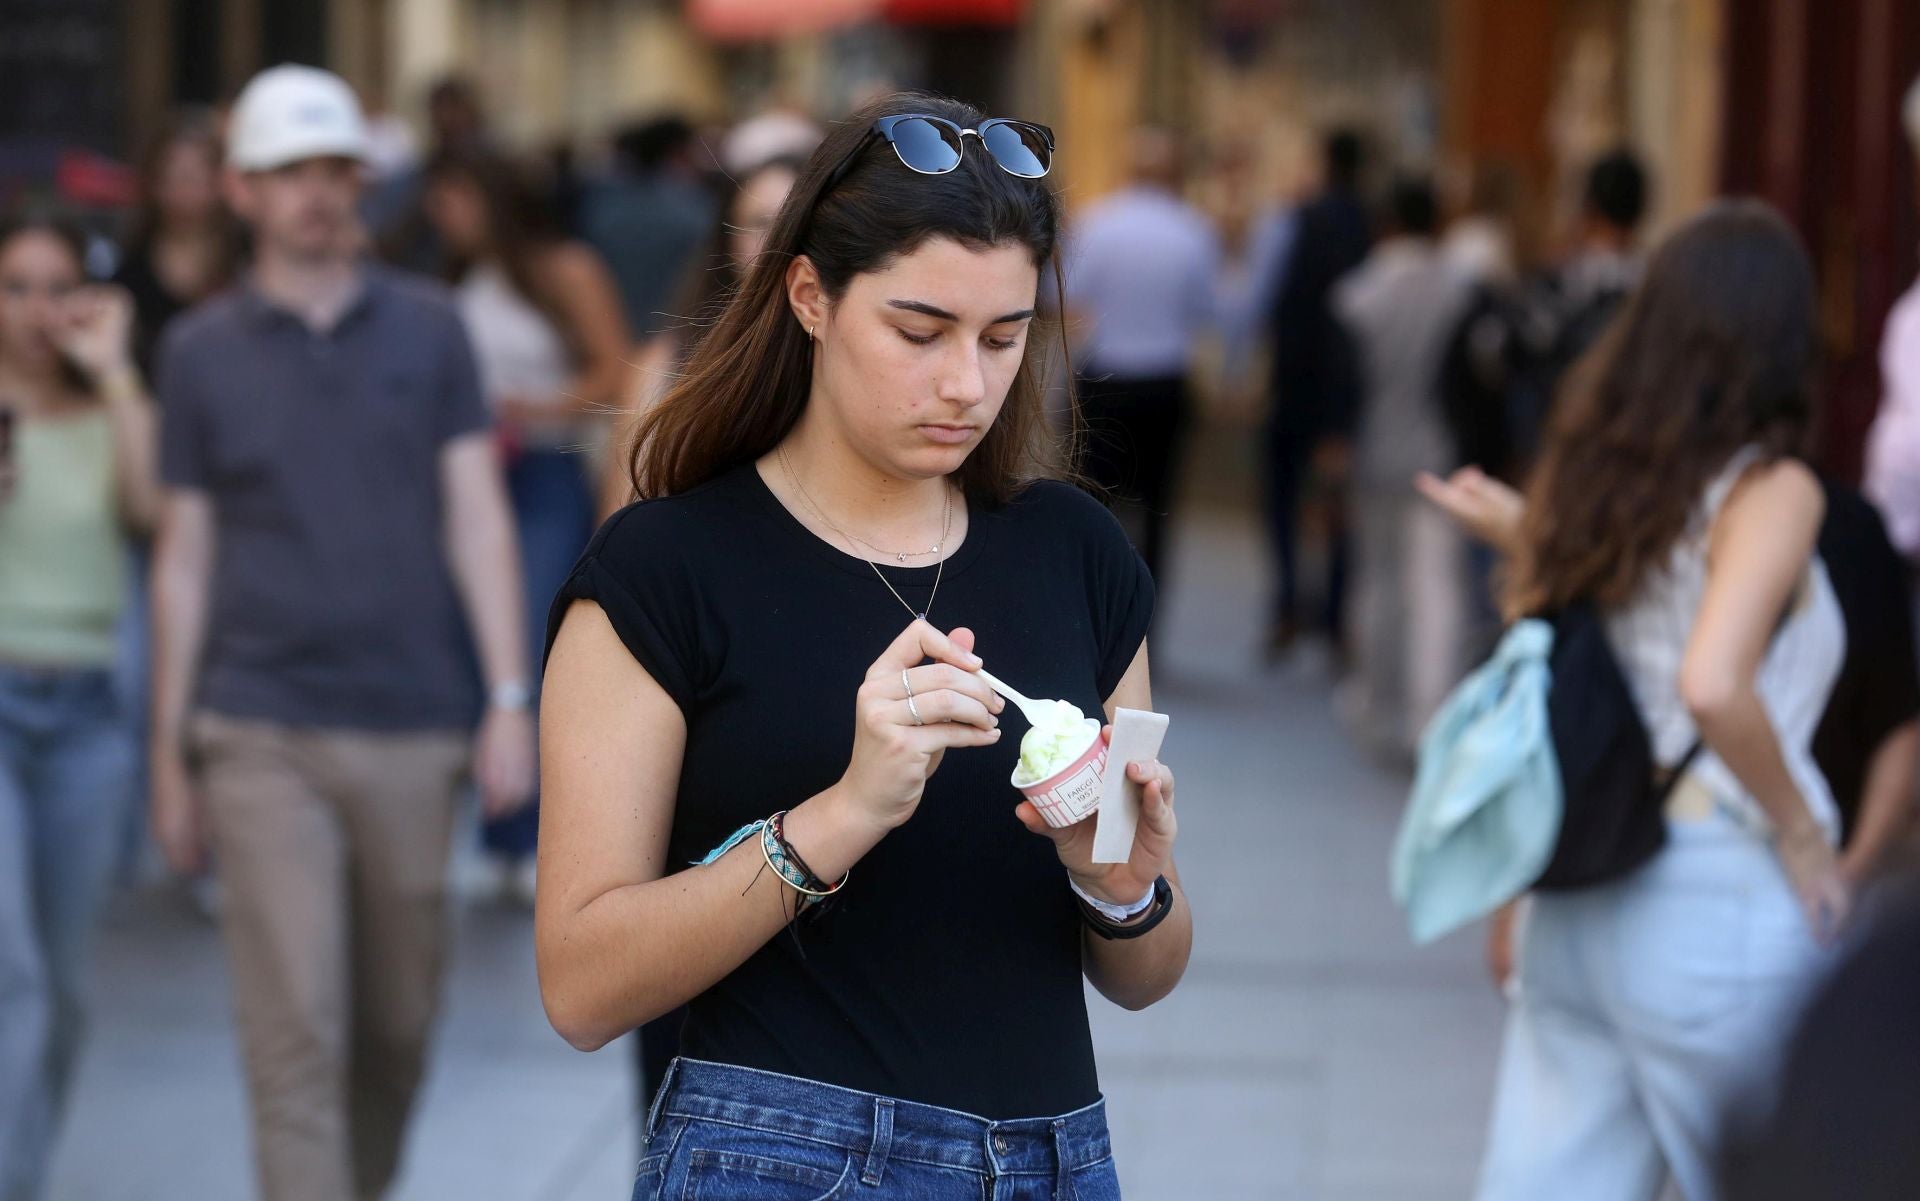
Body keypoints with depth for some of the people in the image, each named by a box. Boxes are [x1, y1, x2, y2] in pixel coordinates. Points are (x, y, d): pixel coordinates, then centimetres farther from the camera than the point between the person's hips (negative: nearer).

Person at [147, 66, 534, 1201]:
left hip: (413, 726, 1)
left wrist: (510, 699, -4)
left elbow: (477, 518, 4)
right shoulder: (203, 351, 5)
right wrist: (170, 749, 7)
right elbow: (186, 556, 8)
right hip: (263, 735, -1)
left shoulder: (427, 329, 6)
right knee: (295, 1032, -8)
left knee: (399, 1022, 10)